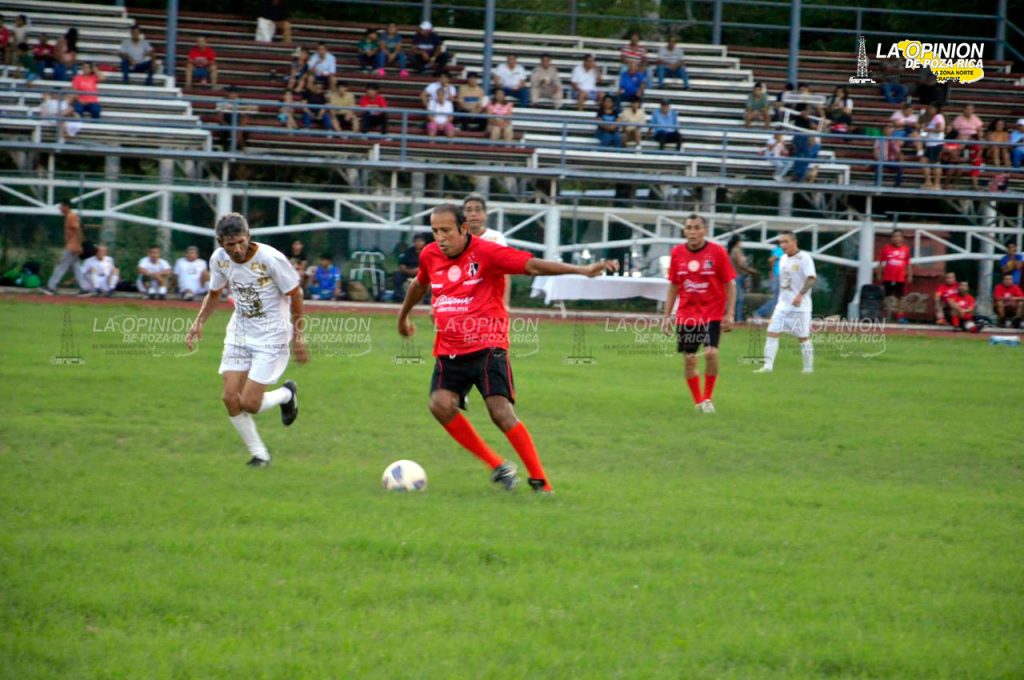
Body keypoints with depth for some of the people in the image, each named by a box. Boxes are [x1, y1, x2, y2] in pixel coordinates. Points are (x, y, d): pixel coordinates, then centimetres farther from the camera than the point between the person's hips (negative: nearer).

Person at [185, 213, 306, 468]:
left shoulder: (271, 259, -22)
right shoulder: (219, 259, -6)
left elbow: (295, 294, -9)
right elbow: (214, 294, 14)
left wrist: (298, 336, -6)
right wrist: (198, 322, -1)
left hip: (271, 338, -5)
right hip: (239, 334, 5)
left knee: (249, 403, -12)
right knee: (230, 398, -4)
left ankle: (286, 394, 22)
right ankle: (259, 454, 15)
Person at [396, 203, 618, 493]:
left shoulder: (487, 252, -11)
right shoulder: (430, 256, 6)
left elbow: (532, 266, -18)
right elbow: (419, 284, 28)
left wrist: (582, 271, -29)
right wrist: (403, 316, 44)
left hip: (487, 347, -5)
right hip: (449, 350, 5)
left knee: (501, 412, -17)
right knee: (440, 404, -18)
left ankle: (540, 481, -7)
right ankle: (497, 466, -5)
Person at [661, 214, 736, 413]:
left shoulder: (717, 252, -6)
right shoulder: (677, 253, 3)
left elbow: (730, 284, -3)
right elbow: (673, 286, 12)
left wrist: (729, 314, -10)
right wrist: (667, 315, 10)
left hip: (712, 314, -3)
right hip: (686, 315, 3)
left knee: (711, 353, -18)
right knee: (689, 359, 1)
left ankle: (707, 398, 0)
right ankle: (698, 402, 18)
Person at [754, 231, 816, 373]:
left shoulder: (804, 258, -11)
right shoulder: (783, 259, 12)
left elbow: (811, 278, -21)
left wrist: (801, 294, -32)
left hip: (800, 305, -6)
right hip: (783, 304, 6)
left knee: (803, 337, 3)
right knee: (772, 332, -6)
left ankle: (808, 367, 15)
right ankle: (768, 366, -7)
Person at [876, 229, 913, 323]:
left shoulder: (906, 249, 2)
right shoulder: (887, 248, 0)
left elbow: (909, 263, 8)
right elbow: (881, 262, 6)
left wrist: (910, 275, 5)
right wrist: (879, 273, 4)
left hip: (900, 278, 1)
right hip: (888, 277, -1)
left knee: (900, 297, 5)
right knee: (888, 297, 2)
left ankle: (900, 316, 12)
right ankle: (888, 315, 7)